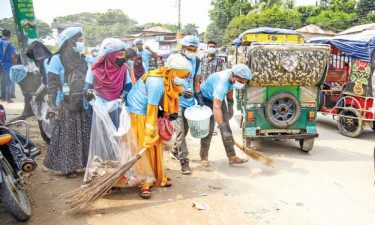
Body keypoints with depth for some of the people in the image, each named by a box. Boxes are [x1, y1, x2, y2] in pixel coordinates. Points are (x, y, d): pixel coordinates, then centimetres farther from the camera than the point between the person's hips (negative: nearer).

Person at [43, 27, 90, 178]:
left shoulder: (82, 59, 12)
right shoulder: (57, 59, -3)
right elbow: (52, 85, -7)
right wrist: (52, 107, -13)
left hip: (81, 104, 5)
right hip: (65, 105, -5)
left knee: (84, 134, 6)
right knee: (67, 135, 1)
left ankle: (83, 163, 18)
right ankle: (67, 166, 14)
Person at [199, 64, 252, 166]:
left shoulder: (234, 76, -15)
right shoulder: (221, 84, -40)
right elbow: (216, 108, -49)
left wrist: (230, 106, 14)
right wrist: (223, 129, -54)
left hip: (219, 98, 7)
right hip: (206, 98, -7)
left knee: (226, 125, -1)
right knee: (209, 127, -15)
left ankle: (232, 157, 0)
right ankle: (204, 157, 1)